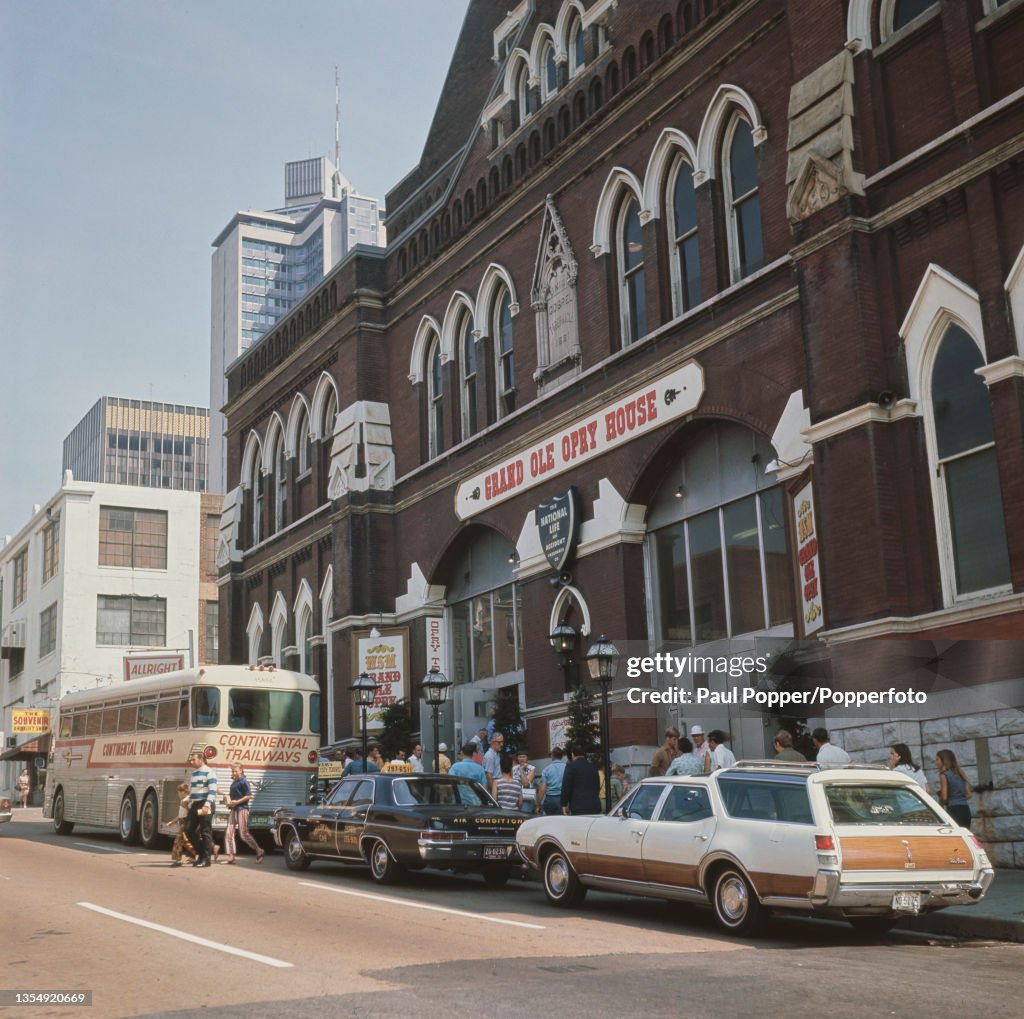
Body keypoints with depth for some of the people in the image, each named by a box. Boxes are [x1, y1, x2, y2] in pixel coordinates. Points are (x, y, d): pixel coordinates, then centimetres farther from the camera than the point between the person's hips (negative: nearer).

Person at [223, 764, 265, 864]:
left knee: (244, 834, -8)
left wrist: (237, 802, -17)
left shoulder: (244, 782, -9)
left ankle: (259, 851, 9)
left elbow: (249, 796, -15)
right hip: (233, 810, 8)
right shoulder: (233, 783, 16)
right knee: (229, 833, -2)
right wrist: (229, 800, 2)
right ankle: (231, 857, -1)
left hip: (242, 809, -8)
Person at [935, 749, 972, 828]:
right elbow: (968, 795, 15)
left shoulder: (944, 775, -7)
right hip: (966, 810, 7)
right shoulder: (960, 773, 15)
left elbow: (944, 797, -11)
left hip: (954, 811, -7)